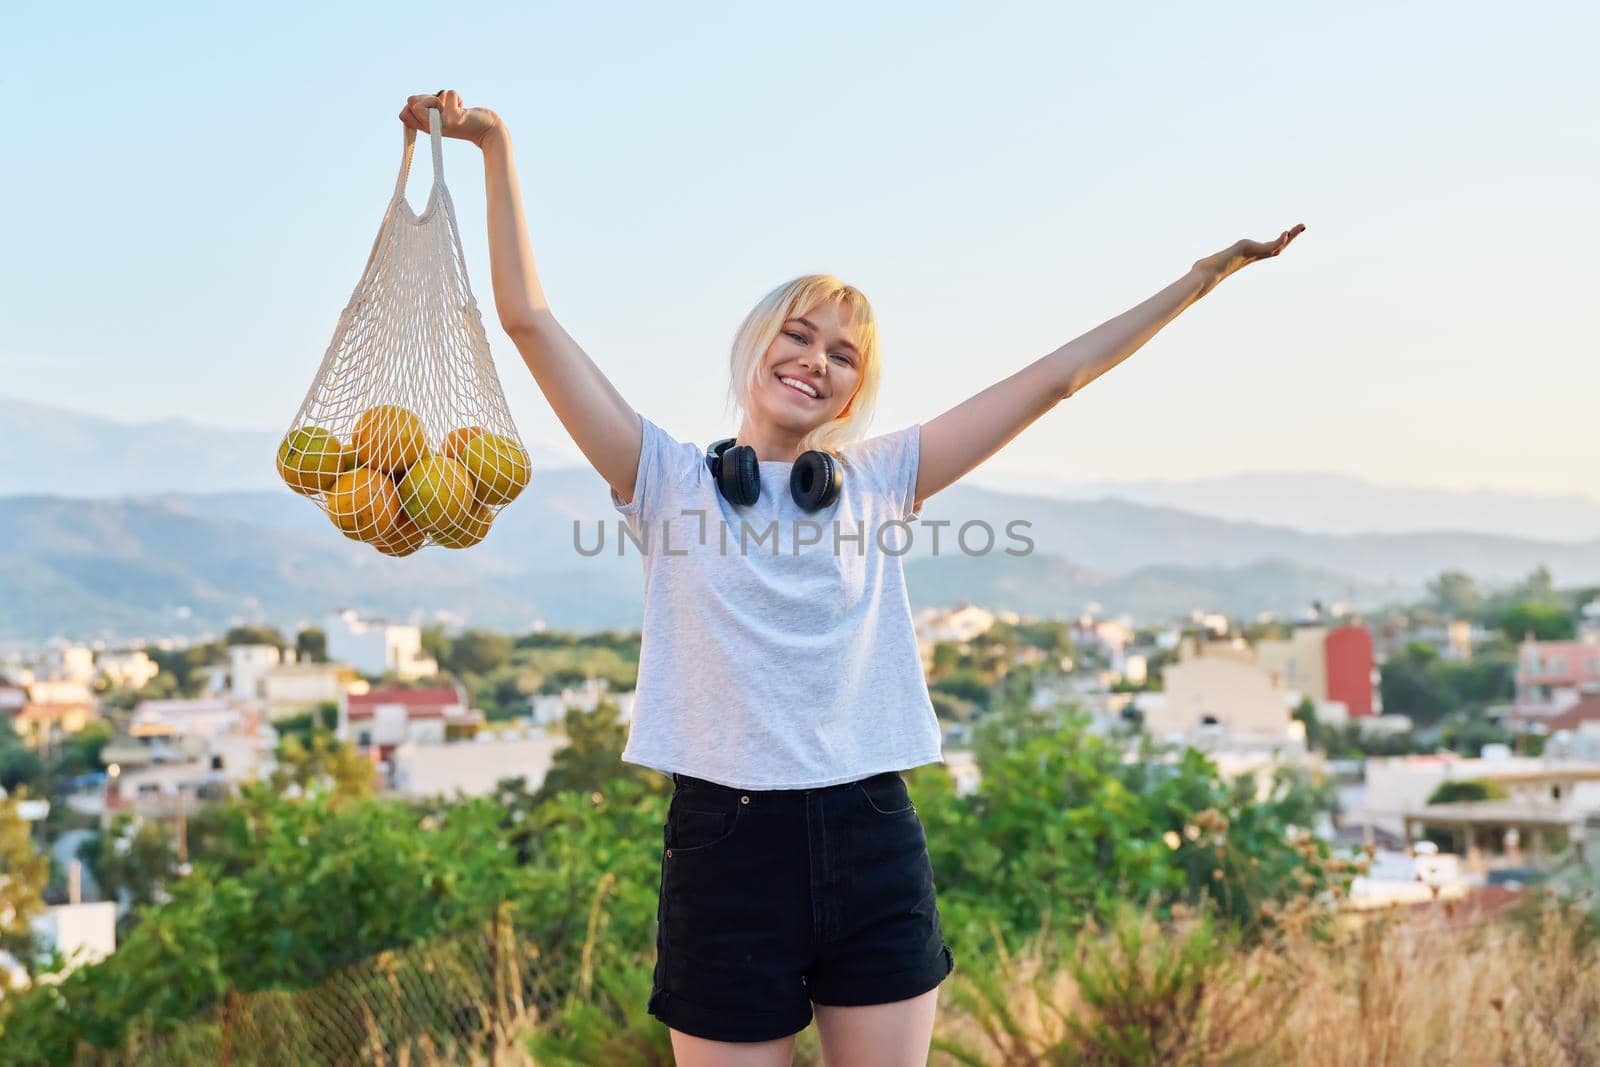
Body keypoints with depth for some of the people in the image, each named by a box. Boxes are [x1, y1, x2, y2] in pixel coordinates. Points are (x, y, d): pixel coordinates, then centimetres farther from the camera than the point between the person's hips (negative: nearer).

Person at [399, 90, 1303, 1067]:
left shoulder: (880, 476, 8)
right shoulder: (670, 480, 2)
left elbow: (1054, 379, 10)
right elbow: (531, 319, -1)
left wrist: (1202, 278, 12)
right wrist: (497, 148, -5)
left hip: (873, 841, 2)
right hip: (728, 842, -2)